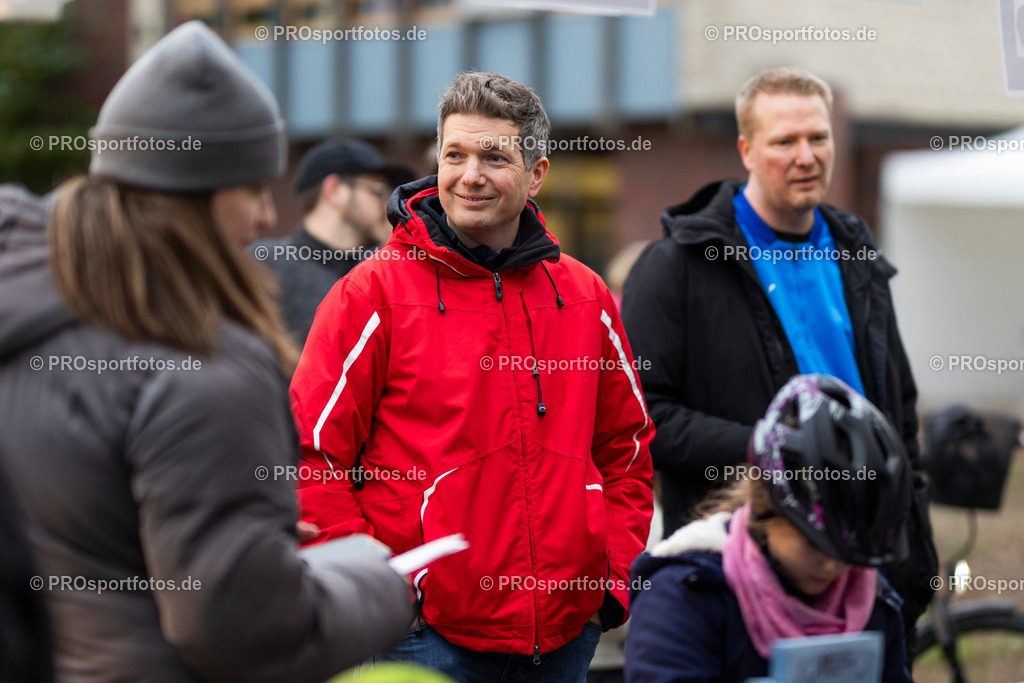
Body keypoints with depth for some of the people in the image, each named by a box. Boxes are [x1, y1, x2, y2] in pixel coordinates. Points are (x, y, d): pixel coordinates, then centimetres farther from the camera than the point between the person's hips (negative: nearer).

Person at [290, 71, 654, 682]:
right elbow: (312, 456, -6)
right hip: (429, 631, -4)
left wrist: (616, 575, 6)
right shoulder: (375, 294, -5)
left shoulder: (585, 297, 9)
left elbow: (628, 448, 17)